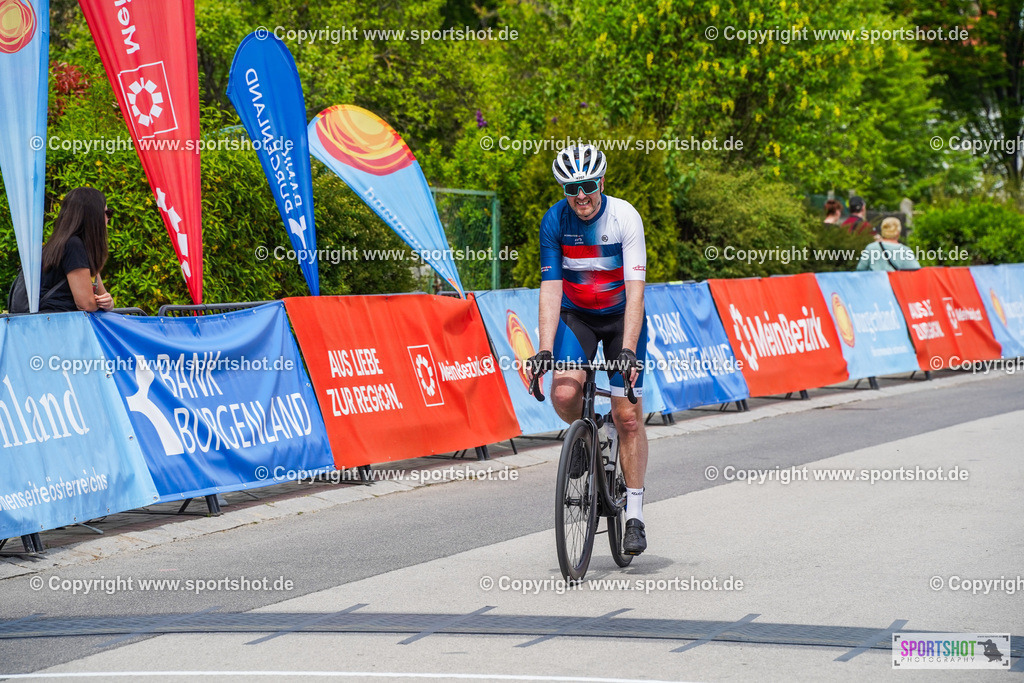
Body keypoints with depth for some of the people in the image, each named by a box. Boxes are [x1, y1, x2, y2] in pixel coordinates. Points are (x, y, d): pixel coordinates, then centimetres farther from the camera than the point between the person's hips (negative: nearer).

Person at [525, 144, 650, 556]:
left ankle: (634, 516, 1)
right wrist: (544, 350, -27)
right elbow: (551, 288, -18)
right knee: (564, 393, -24)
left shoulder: (625, 217, -23)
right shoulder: (554, 221, -16)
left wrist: (628, 351, -38)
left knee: (628, 415, -8)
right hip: (575, 315, 2)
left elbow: (635, 290, -28)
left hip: (622, 315, -2)